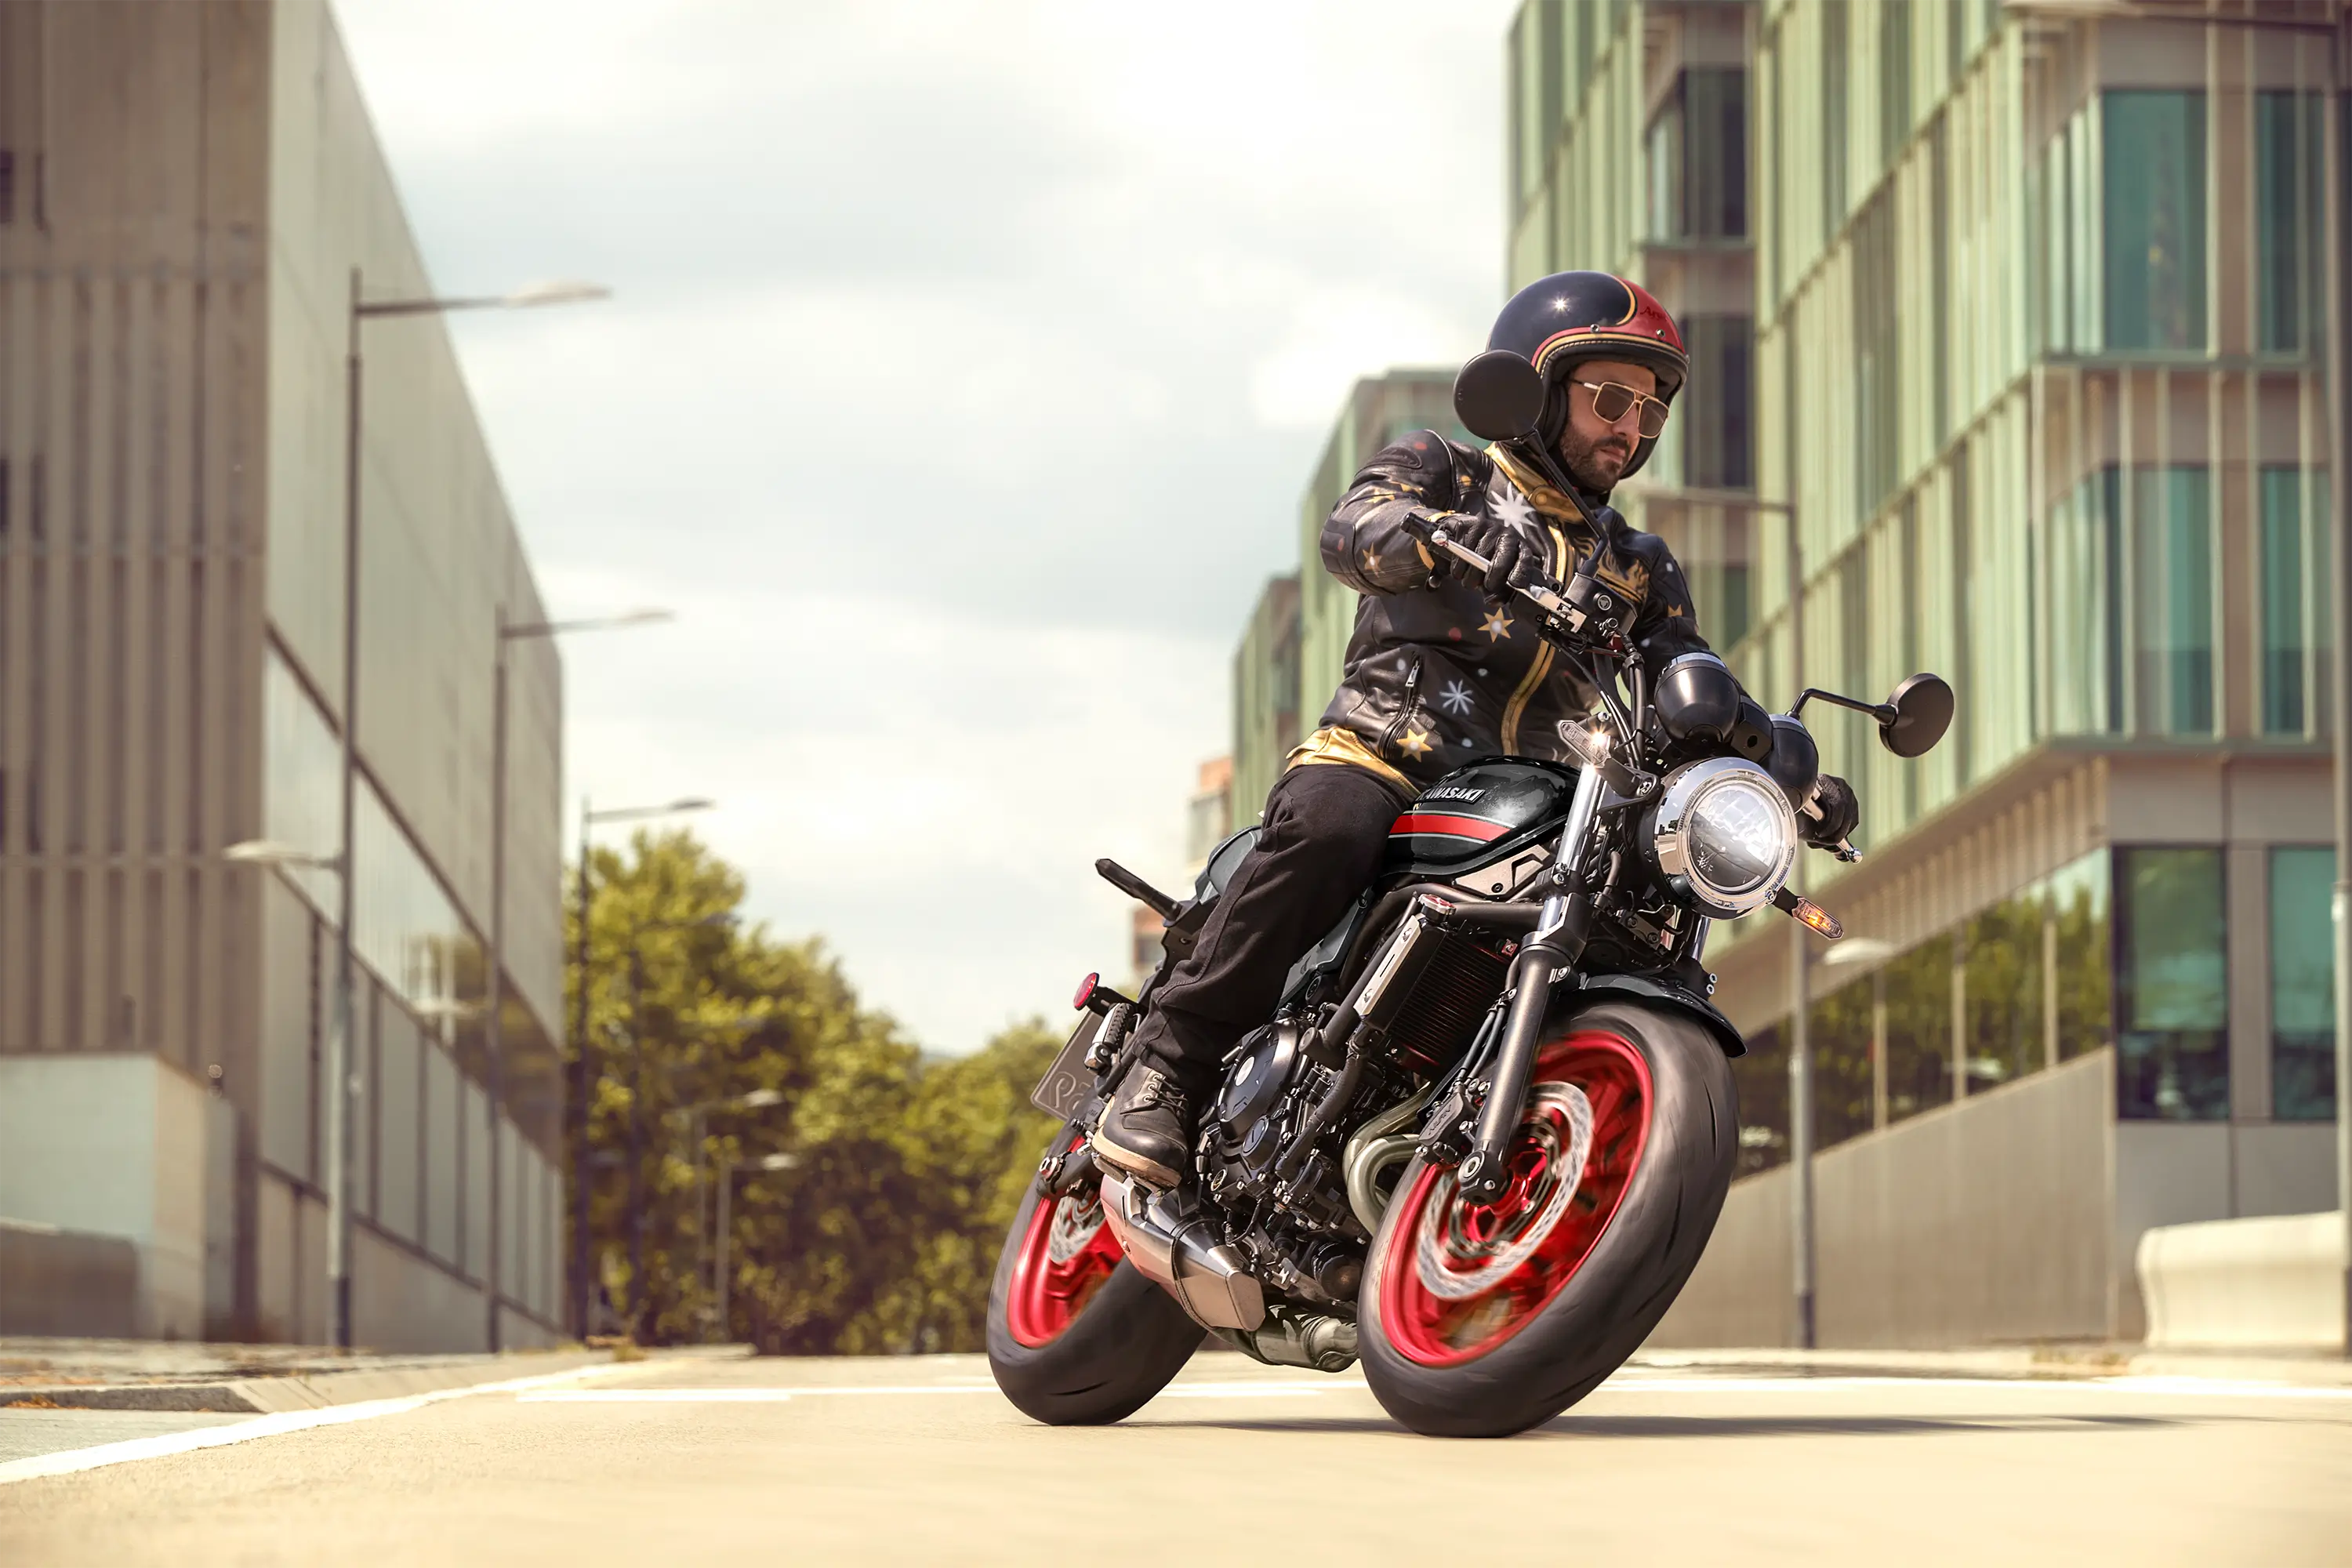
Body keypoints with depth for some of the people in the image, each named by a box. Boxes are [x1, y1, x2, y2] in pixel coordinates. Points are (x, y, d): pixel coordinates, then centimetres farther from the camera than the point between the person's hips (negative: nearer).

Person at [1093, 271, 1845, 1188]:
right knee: (1328, 827, -37)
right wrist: (1438, 536, -35)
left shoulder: (1639, 571, 25)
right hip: (1385, 754, -5)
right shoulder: (1444, 474, 11)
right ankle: (1170, 1066, -31)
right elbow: (1352, 529, -11)